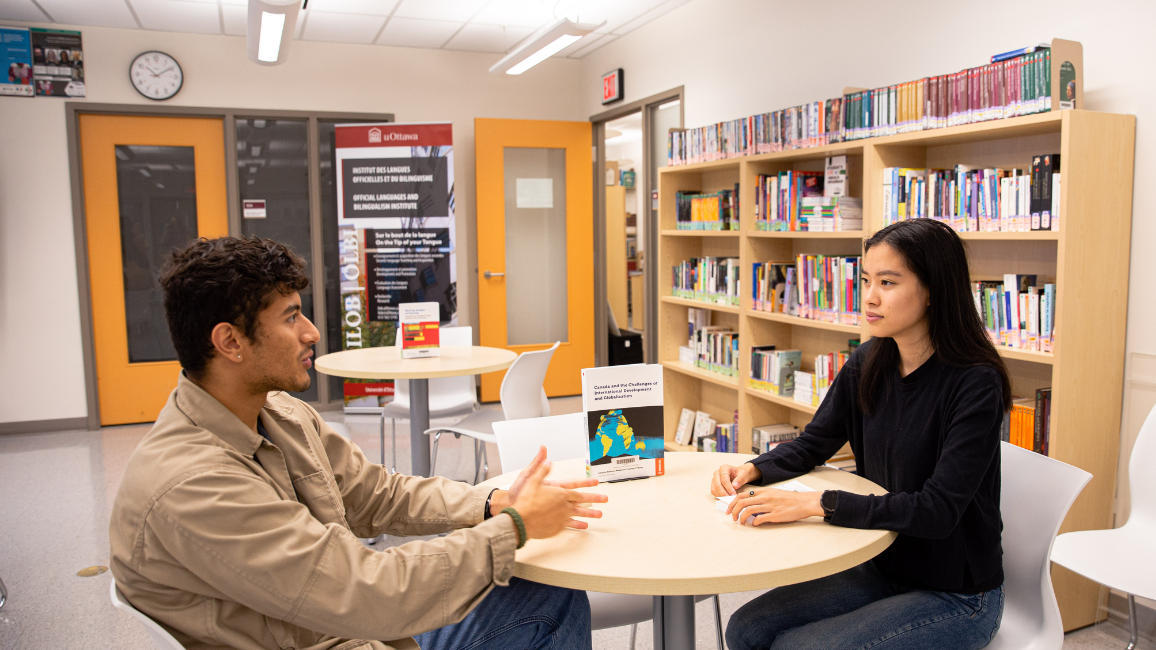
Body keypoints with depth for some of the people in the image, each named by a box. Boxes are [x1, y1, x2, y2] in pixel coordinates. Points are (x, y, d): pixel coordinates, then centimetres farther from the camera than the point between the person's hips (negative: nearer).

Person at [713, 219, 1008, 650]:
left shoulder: (975, 384, -21)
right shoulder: (868, 365, -1)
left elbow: (937, 510, -27)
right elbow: (813, 444, 11)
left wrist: (816, 504, -31)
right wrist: (753, 470, -9)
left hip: (956, 597, -6)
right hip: (883, 568, 6)